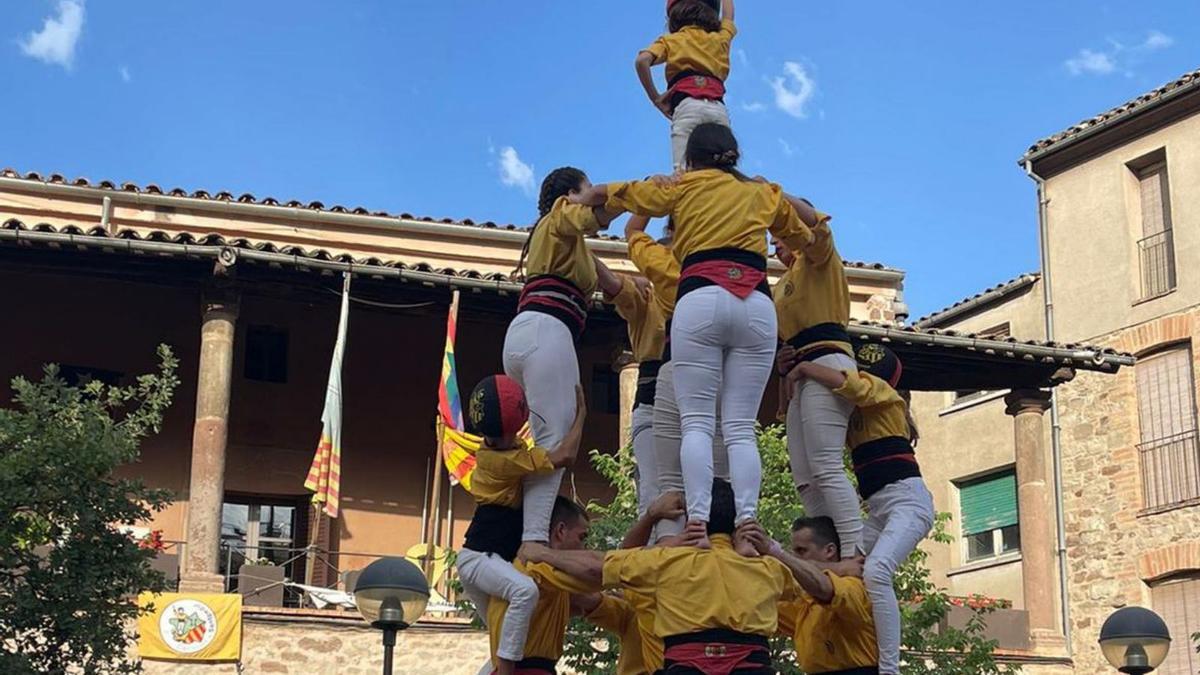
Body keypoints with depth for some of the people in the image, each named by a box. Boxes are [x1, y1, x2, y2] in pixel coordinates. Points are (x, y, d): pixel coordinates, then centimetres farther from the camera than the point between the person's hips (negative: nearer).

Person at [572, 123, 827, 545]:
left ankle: (697, 522, -22)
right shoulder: (766, 192, 26)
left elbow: (610, 194, 24)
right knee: (741, 427, -1)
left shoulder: (683, 186, 20)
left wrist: (582, 198, 44)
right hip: (758, 305, 2)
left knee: (696, 422, -6)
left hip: (700, 300, -2)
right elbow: (807, 239, 38)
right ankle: (748, 522, -18)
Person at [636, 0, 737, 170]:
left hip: (687, 106, -3)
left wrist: (655, 98, 7)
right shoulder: (719, 38, 27)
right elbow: (728, 16, 50)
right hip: (719, 109, 3)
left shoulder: (671, 40, 18)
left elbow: (642, 60, -1)